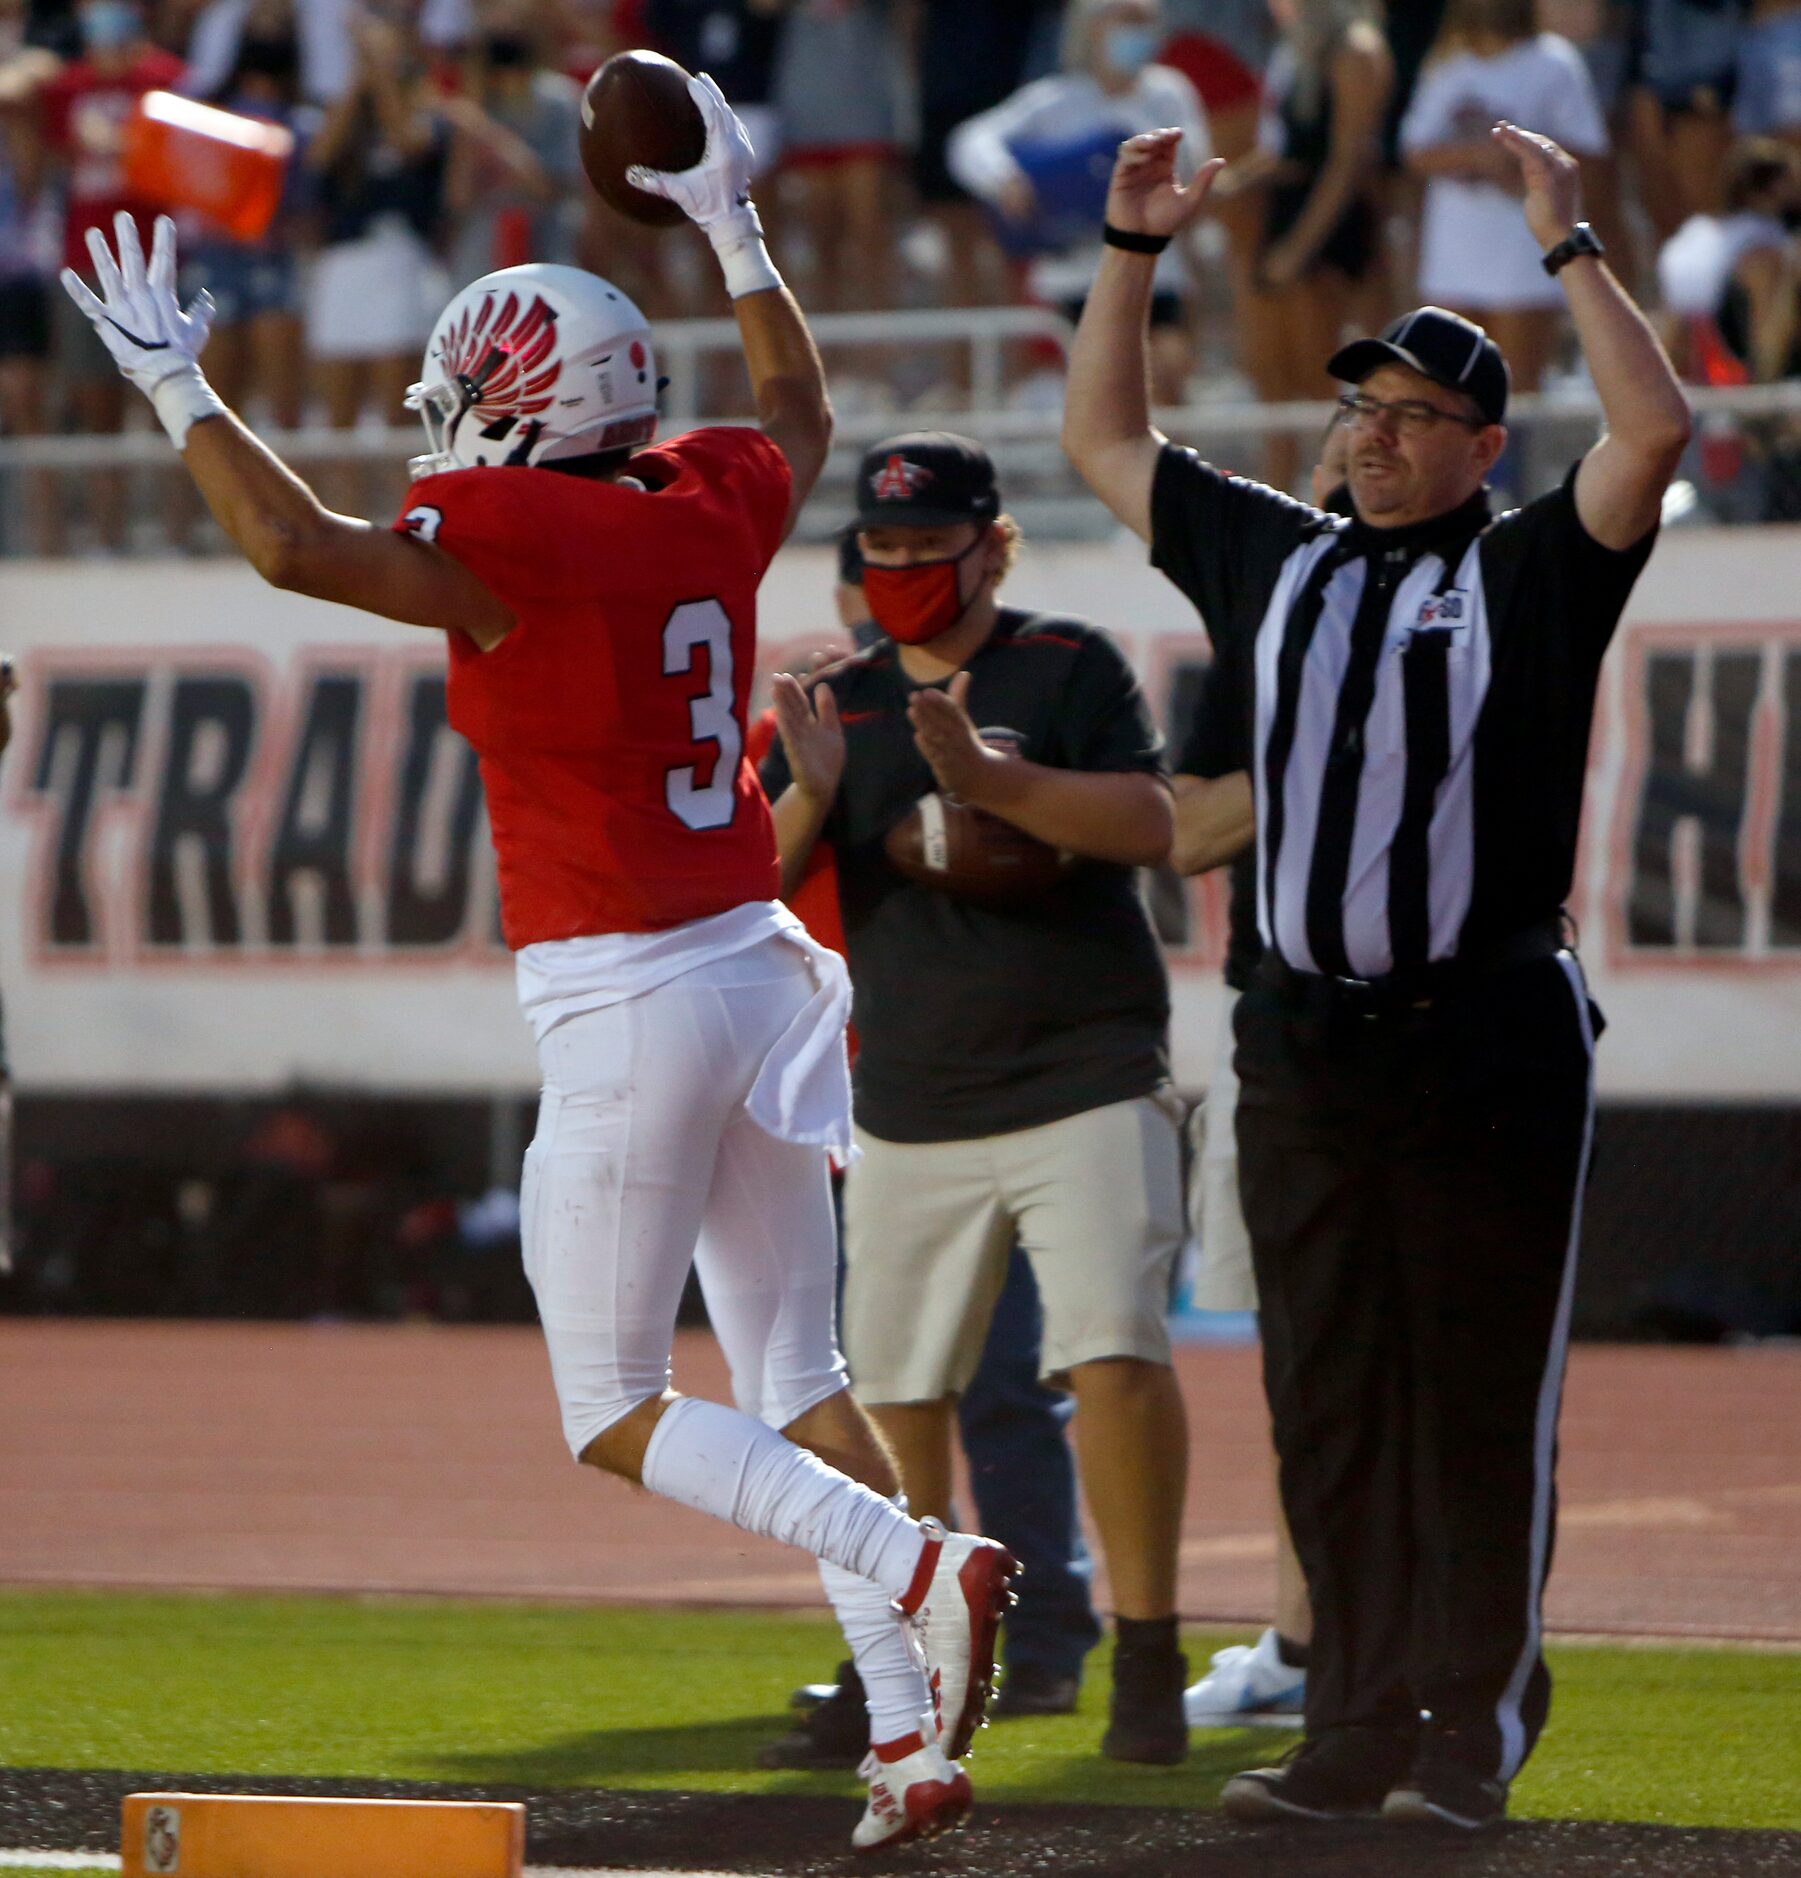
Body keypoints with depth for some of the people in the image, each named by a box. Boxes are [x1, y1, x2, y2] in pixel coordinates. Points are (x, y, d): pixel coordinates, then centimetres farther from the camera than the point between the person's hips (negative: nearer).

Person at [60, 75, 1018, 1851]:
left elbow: (296, 545, -25)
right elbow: (799, 418, 30)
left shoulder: (512, 541, -13)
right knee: (793, 1373, 13)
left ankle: (917, 1570, -17)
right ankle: (912, 1736, 7)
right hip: (757, 967, 7)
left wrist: (174, 382, -14)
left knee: (613, 1414, 2)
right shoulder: (710, 509, 7)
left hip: (626, 1007, -7)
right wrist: (732, 225, 37)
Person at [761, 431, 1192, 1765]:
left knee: (1116, 1351, -18)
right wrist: (810, 797, -14)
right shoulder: (842, 705, 13)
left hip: (1086, 1088, -5)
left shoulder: (1070, 667, 0)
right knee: (896, 1388, 6)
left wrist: (988, 778, -25)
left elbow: (1152, 824, -13)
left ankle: (1148, 1654, -13)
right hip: (909, 1112, 5)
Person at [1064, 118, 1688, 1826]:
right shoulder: (1275, 559, 17)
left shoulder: (1529, 573, 2)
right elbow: (1105, 439, 25)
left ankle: (1475, 1735, 1)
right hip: (1302, 1046, 5)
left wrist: (1567, 243, -10)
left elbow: (1654, 429, -14)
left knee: (1480, 1401, -3)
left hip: (1488, 1044, -5)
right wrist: (1132, 252, 19)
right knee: (1329, 1408, 6)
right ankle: (1360, 1732, 11)